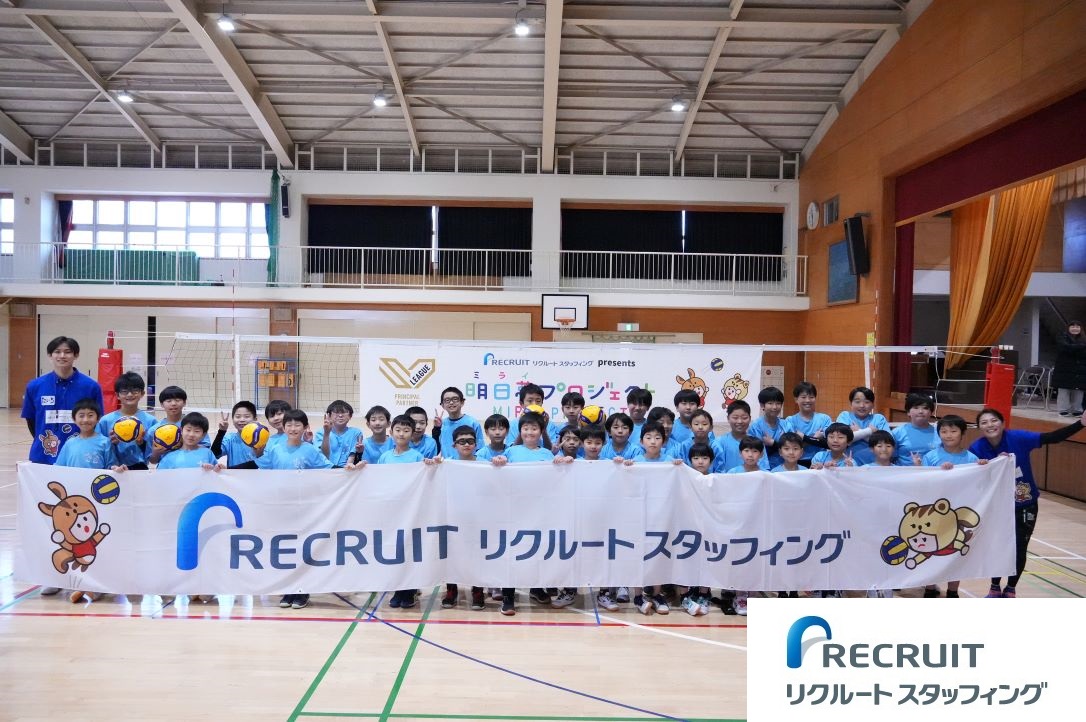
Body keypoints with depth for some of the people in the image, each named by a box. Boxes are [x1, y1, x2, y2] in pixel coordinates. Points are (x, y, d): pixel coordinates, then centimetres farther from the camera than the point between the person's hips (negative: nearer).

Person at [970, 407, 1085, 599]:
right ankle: (995, 587, 34)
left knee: (1019, 549, 9)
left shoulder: (1018, 438, -20)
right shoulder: (977, 448, -17)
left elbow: (1052, 437, -23)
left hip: (1025, 506, 0)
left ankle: (1010, 590, 31)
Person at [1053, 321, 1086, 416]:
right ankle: (1063, 410, 1)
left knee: (1078, 391, 3)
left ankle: (1076, 410, 11)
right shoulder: (1063, 339, 1)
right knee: (1064, 390, -3)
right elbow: (1067, 347, -20)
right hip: (1065, 371, -4)